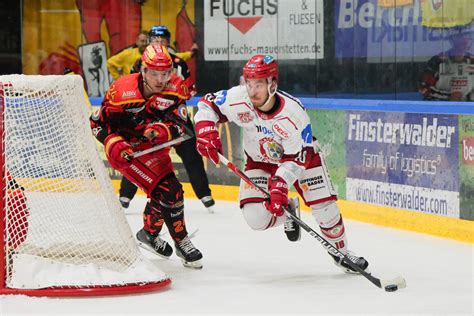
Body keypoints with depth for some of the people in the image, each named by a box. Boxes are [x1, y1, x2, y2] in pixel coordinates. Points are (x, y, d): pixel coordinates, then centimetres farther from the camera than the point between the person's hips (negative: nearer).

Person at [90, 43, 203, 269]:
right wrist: (115, 144, -27)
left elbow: (179, 124, -15)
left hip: (153, 147, 7)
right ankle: (180, 241, -6)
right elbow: (98, 123, -13)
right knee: (166, 189, -19)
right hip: (126, 149, -7)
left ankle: (149, 233, 42)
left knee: (167, 190, 18)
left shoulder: (175, 88, -12)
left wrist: (163, 129, -36)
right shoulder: (121, 91, -24)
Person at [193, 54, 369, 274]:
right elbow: (208, 104, -9)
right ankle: (287, 211, 21)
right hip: (259, 161, 2)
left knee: (325, 208, -8)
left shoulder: (293, 113, -34)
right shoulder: (237, 99, -28)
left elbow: (296, 158, -29)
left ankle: (340, 252, 21)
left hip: (301, 154, -2)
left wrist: (280, 183, -39)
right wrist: (205, 130, -27)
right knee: (256, 218, -15)